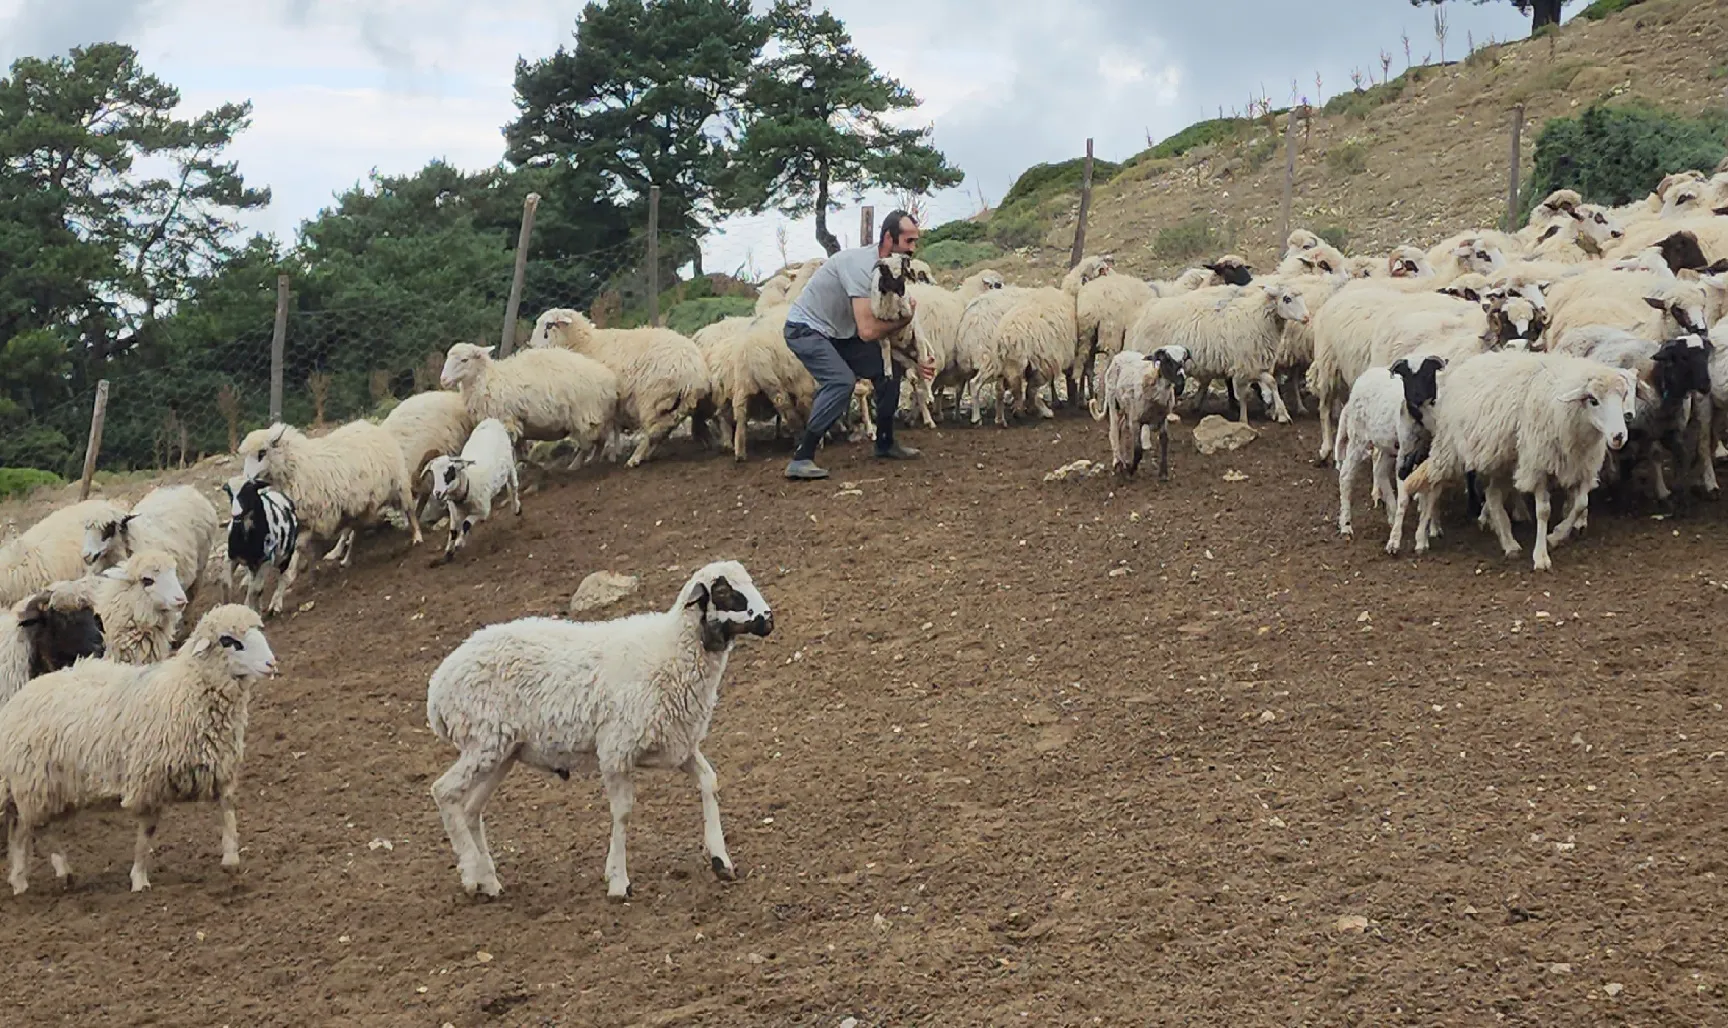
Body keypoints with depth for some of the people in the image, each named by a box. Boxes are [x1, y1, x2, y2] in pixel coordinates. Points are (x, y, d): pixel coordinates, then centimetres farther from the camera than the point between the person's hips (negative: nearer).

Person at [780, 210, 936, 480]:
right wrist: (905, 318, -17)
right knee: (841, 381, -28)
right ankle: (801, 459, -27)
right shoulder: (861, 265, -29)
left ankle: (885, 443, 22)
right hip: (806, 329, -9)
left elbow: (886, 329, 6)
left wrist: (915, 362, -5)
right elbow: (868, 331, -34)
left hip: (837, 332, 9)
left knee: (888, 371, 5)